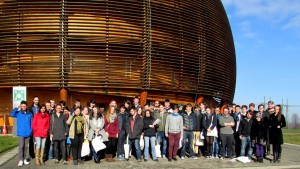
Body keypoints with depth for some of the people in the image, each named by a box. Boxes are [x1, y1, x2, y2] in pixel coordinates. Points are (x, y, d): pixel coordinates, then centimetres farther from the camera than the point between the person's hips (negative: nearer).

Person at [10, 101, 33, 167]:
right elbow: (11, 114, -17)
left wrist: (31, 131, 2)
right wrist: (17, 108, -19)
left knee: (26, 147, 10)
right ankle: (20, 160, -2)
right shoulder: (18, 113, 0)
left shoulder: (30, 114, 5)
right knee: (21, 146, -6)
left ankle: (24, 159, 21)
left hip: (28, 133, 2)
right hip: (21, 133, -2)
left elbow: (31, 123, 8)